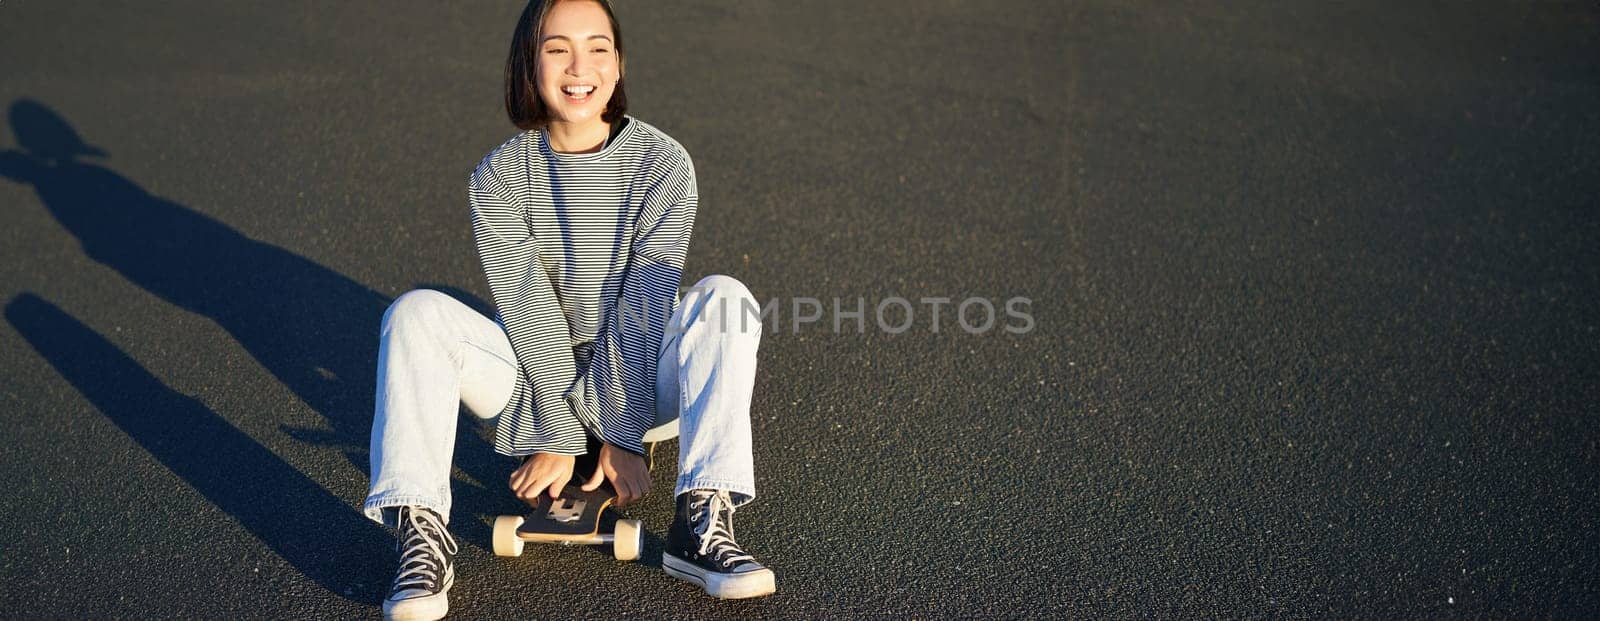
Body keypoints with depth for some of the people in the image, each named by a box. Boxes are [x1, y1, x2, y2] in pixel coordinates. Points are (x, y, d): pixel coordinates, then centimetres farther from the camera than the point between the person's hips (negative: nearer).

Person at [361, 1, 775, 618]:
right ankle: (422, 536, -29)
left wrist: (624, 435, -19)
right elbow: (526, 307, -12)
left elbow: (646, 302, -16)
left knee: (721, 296, -27)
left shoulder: (662, 162, -10)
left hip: (637, 381, -1)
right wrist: (553, 437, -17)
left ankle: (700, 523, -35)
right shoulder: (498, 177, -7)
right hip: (539, 379, 1)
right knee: (416, 313, -20)